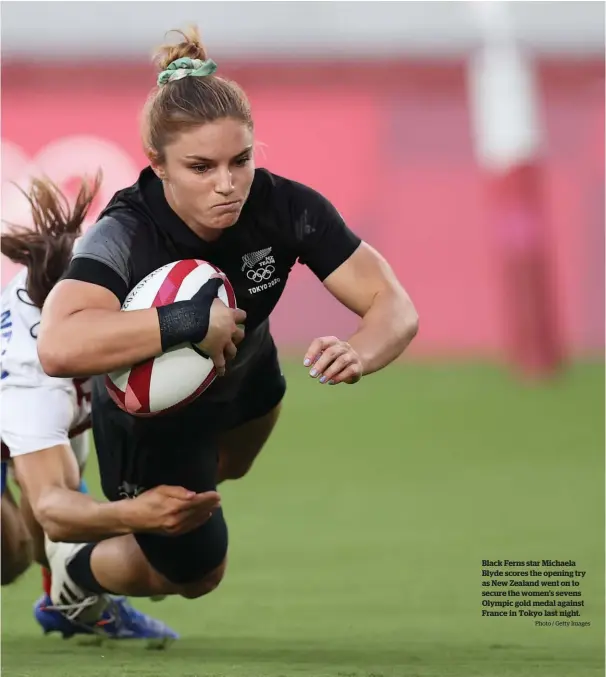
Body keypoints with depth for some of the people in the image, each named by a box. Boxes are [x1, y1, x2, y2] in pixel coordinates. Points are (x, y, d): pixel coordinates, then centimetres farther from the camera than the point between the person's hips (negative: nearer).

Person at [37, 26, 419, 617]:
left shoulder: (286, 208, -31)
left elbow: (393, 305, -30)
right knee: (194, 573, 10)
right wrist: (191, 321, -57)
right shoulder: (126, 234, -41)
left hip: (245, 379, 5)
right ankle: (74, 570, 36)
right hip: (150, 412, -5)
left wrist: (358, 354, -52)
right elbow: (59, 348, -59)